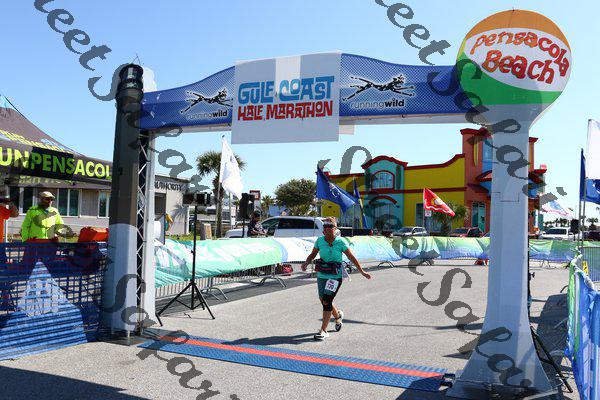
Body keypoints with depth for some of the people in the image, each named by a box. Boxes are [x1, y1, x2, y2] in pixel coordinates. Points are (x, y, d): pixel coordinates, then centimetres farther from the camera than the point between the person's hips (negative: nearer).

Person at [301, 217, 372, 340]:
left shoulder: (340, 242, -11)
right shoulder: (319, 241, -2)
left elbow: (351, 257, -2)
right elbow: (313, 254, 11)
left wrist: (362, 272, 0)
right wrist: (306, 263, -9)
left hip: (335, 276, -4)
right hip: (321, 275, 5)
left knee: (326, 301, -14)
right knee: (323, 301, 15)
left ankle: (323, 330, -5)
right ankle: (338, 316, 47)